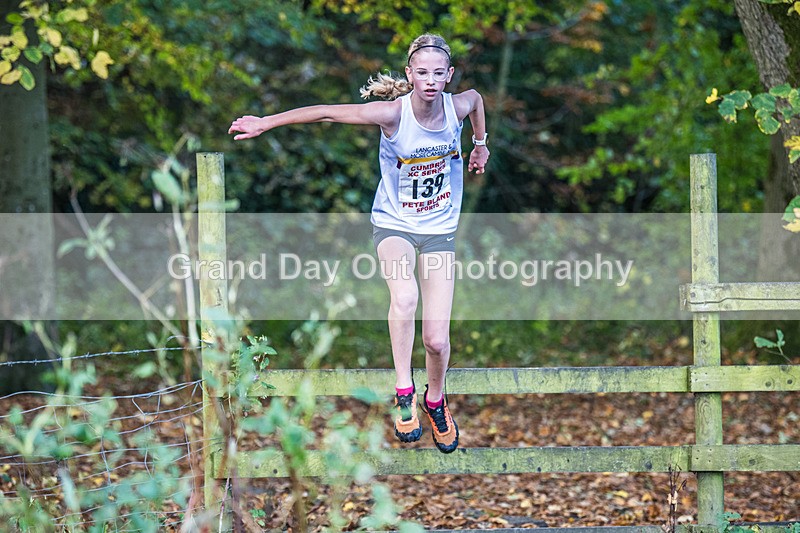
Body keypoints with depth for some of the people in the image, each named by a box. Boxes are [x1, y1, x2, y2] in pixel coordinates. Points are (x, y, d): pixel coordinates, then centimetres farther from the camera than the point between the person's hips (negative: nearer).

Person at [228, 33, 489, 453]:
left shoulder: (459, 106, -10)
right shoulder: (392, 114, -20)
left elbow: (476, 98, 15)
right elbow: (326, 113, -19)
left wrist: (480, 144, 28)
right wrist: (266, 123, -19)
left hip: (439, 230, 2)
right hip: (393, 225, -2)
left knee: (436, 340, -4)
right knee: (404, 297, -35)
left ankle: (435, 400, 28)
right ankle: (403, 393, -20)